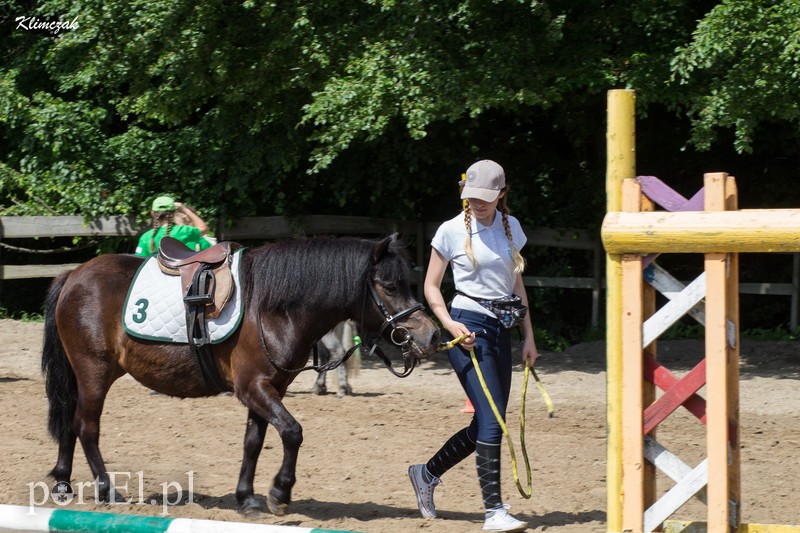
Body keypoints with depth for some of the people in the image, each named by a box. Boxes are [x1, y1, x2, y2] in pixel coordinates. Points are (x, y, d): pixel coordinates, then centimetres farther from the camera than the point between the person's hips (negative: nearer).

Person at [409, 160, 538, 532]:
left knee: (487, 425, 10)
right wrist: (449, 324, -15)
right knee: (491, 421, -16)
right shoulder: (452, 231, -4)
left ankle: (426, 473, 30)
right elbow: (431, 286, 1)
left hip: (501, 330, 6)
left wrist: (529, 337, 14)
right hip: (469, 329, -6)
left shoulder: (511, 228, 10)